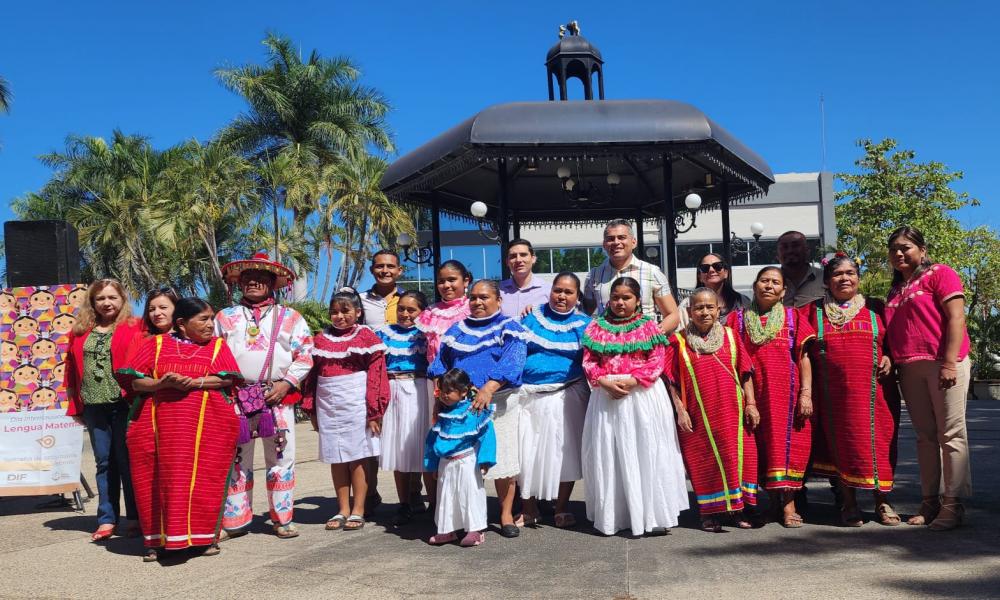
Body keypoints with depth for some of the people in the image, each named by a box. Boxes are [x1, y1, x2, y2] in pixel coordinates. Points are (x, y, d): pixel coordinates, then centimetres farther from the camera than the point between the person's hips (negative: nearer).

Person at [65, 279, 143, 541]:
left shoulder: (134, 328, -1)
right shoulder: (81, 332, 12)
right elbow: (72, 370, 14)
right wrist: (75, 407, 12)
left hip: (125, 404, -4)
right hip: (94, 406, 4)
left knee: (127, 460, 1)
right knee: (104, 462, 10)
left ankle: (135, 518, 11)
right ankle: (107, 519, 17)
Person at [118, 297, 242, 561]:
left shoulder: (217, 345, 11)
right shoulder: (156, 344, 12)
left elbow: (227, 379, -1)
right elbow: (137, 382, 5)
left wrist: (195, 383, -14)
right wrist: (163, 383, -13)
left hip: (208, 424, -1)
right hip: (161, 423, 1)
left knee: (205, 477, -2)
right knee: (159, 478, 1)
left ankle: (206, 534, 10)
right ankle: (158, 538, 12)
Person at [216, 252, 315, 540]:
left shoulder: (290, 317, 8)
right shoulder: (225, 317, 14)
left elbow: (305, 354, 4)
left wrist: (286, 383, -8)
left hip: (278, 397, -1)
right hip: (235, 396, 1)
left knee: (281, 458, 1)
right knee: (236, 458, 6)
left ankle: (282, 518, 12)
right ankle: (234, 519, 16)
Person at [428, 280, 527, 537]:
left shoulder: (509, 328, 3)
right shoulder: (457, 330, 17)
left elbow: (512, 361, -13)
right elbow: (440, 364, 14)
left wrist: (489, 388, -26)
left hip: (498, 403, -3)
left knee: (503, 460, -1)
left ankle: (506, 516, 13)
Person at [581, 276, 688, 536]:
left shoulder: (648, 326, 3)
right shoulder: (597, 327, 9)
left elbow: (657, 361, -4)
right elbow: (589, 362, 4)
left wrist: (633, 380, -16)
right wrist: (604, 381, -13)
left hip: (643, 394, -2)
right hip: (607, 396, 2)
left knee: (647, 452, -1)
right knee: (609, 454, 5)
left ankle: (653, 514, 7)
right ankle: (612, 515, 16)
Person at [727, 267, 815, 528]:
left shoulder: (793, 317, 9)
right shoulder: (738, 318, 10)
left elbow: (803, 357, 5)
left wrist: (806, 393, -4)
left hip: (787, 393, -1)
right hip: (753, 394, 1)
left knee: (787, 443, -5)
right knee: (760, 446, 2)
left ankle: (788, 504, -1)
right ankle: (774, 502, 14)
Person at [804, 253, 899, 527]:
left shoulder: (875, 308, 10)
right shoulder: (814, 310, 10)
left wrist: (888, 358, -6)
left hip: (872, 390, 0)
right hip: (833, 394, 0)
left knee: (877, 443, 0)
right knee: (840, 445, 4)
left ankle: (882, 502, 15)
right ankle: (848, 504, 14)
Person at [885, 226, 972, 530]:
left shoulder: (940, 274, 0)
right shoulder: (896, 289, 20)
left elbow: (956, 318, -9)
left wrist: (949, 363, -17)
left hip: (942, 364, -7)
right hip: (910, 368, 7)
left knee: (951, 434, -4)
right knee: (925, 436, 8)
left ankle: (952, 505, -2)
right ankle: (930, 502, 13)